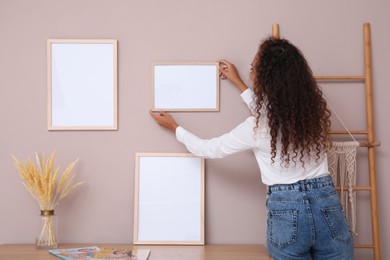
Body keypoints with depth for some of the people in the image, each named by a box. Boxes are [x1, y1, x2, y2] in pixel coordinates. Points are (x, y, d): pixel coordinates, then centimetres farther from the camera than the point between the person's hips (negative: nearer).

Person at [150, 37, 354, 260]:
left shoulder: (257, 127, -13)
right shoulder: (314, 108, 1)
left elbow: (208, 149, 2)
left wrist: (174, 127, 18)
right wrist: (238, 82, 31)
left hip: (287, 212, -4)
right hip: (328, 206, 4)